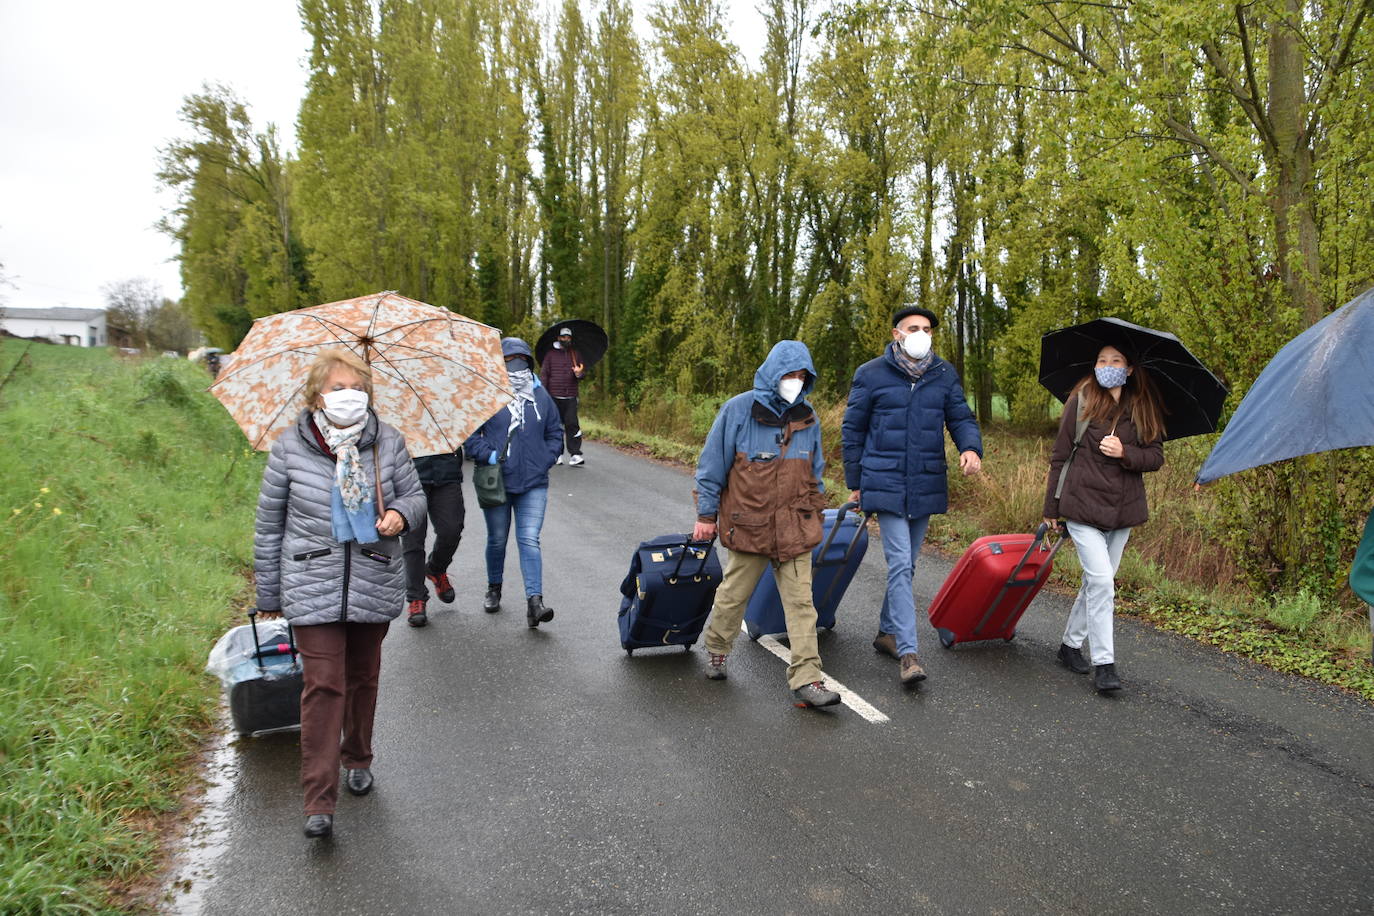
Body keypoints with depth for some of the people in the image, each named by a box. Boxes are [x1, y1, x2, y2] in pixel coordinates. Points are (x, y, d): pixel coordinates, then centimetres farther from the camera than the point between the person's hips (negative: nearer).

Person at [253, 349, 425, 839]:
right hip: (313, 588, -2)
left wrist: (401, 513, -17)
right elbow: (269, 524, 2)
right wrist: (268, 594, 5)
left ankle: (358, 760, 39)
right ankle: (319, 802, 1)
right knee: (324, 685, -7)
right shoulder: (290, 448, -6)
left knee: (363, 678, 16)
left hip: (375, 586, 3)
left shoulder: (387, 441, -2)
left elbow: (414, 494, 9)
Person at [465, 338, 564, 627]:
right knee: (497, 540, 14)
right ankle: (494, 589, 35)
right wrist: (488, 455, -15)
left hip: (533, 484, 1)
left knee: (529, 540, -7)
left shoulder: (541, 396, 7)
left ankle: (534, 601, -10)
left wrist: (545, 461, 5)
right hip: (496, 483, -1)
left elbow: (555, 433, 17)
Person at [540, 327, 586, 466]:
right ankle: (557, 453, 16)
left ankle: (575, 454, -11)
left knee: (572, 424, -9)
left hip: (571, 397, 1)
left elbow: (583, 371, 18)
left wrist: (580, 373, -7)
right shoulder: (551, 354, 4)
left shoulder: (575, 354, 13)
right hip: (554, 397, -1)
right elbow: (544, 374, 3)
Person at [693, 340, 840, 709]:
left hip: (795, 528, 3)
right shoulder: (738, 410, -7)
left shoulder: (808, 419, 7)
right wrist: (706, 515, -2)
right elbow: (712, 466, -3)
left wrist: (815, 516, 18)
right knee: (734, 594, 12)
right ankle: (716, 650, 37)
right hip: (747, 524, -3)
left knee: (801, 602, -1)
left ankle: (806, 679, 2)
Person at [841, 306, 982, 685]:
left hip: (927, 487, 4)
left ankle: (887, 632, 32)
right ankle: (907, 652, -12)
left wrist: (971, 448, -14)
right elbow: (852, 430, 4)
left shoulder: (944, 375, 7)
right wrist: (855, 483, 5)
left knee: (906, 565, 15)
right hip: (886, 485, -4)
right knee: (900, 564, -12)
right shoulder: (871, 374, -2)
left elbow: (961, 418, 9)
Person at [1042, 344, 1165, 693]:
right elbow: (1060, 456, -1)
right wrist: (1051, 508, 0)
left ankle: (1071, 644, 29)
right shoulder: (1080, 402, -3)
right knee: (1101, 581, -12)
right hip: (1083, 504, -4)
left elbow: (1156, 456, 5)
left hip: (1123, 508, 4)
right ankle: (1104, 663, -5)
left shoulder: (1144, 408, 5)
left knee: (1096, 582, 12)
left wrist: (1125, 453, -17)